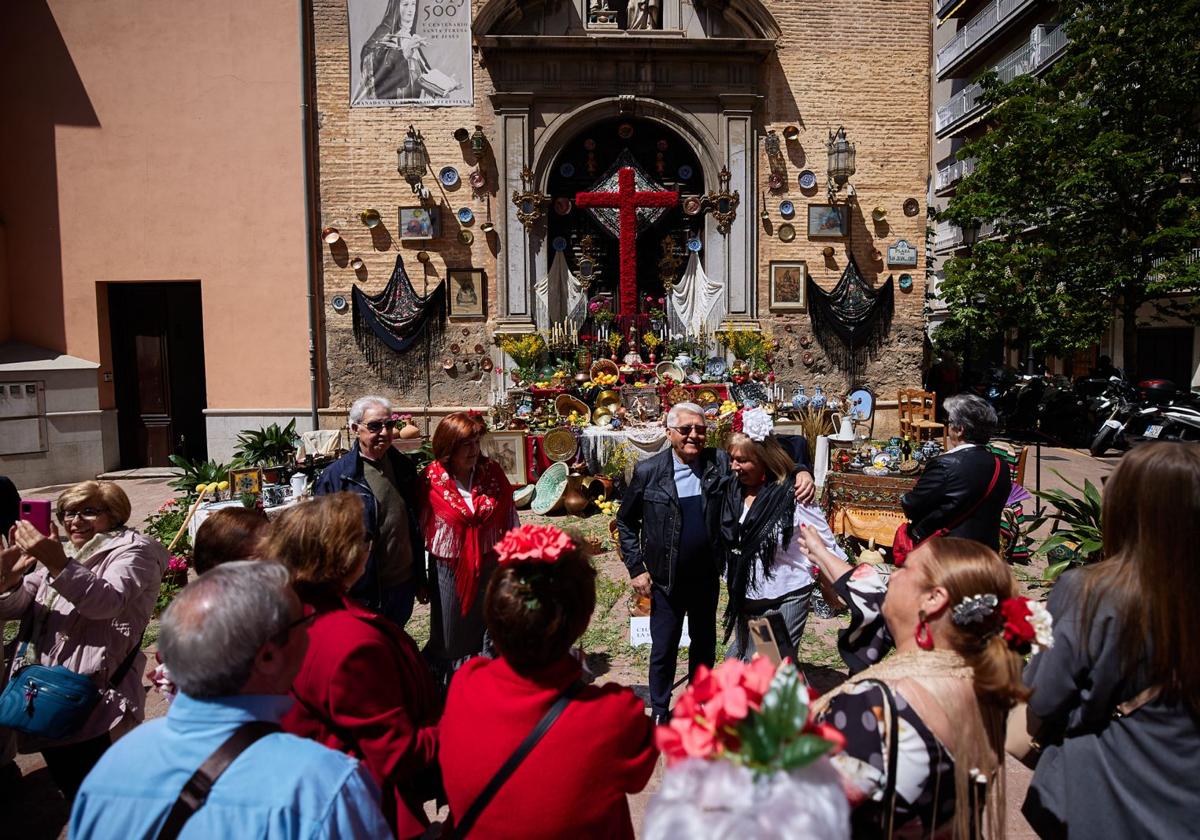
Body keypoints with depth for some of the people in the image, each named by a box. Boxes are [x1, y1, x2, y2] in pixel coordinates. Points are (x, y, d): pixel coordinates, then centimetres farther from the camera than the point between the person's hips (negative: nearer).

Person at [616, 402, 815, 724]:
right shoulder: (648, 471, -10)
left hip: (706, 576, 2)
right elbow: (626, 522, -1)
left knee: (705, 644, 20)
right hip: (666, 579, -2)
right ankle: (659, 711, 34)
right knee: (663, 648, 11)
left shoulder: (719, 463, -8)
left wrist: (801, 473, -26)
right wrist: (636, 569, -5)